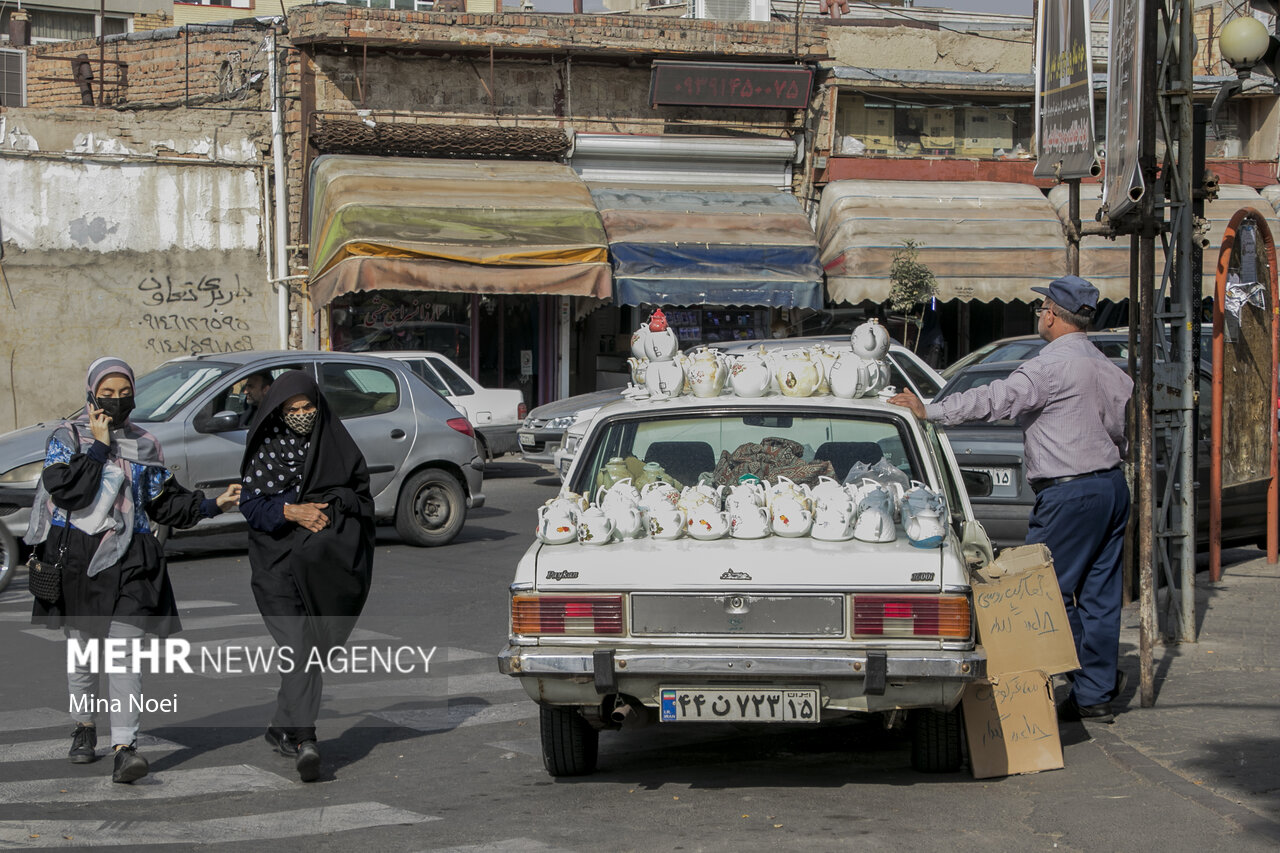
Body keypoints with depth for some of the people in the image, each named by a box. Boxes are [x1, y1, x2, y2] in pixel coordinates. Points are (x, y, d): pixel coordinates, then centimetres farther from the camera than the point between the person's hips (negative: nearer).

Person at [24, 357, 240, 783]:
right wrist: (99, 447, -12)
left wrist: (212, 504, 3)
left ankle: (125, 748, -18)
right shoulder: (67, 438, 1)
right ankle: (84, 728, 34)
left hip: (128, 560, 1)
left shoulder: (144, 444, 11)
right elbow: (66, 489, -15)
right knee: (81, 651, 11)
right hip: (76, 558, -1)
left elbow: (165, 502, 14)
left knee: (124, 652, -12)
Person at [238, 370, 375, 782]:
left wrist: (330, 509, -9)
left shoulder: (336, 444, 7)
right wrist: (291, 511, -18)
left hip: (326, 563, 3)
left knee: (313, 649, 8)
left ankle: (282, 728, 28)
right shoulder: (265, 448, 2)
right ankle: (304, 740, -22)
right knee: (298, 648, -15)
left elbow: (362, 496, 9)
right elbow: (250, 503, -2)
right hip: (278, 563, -3)